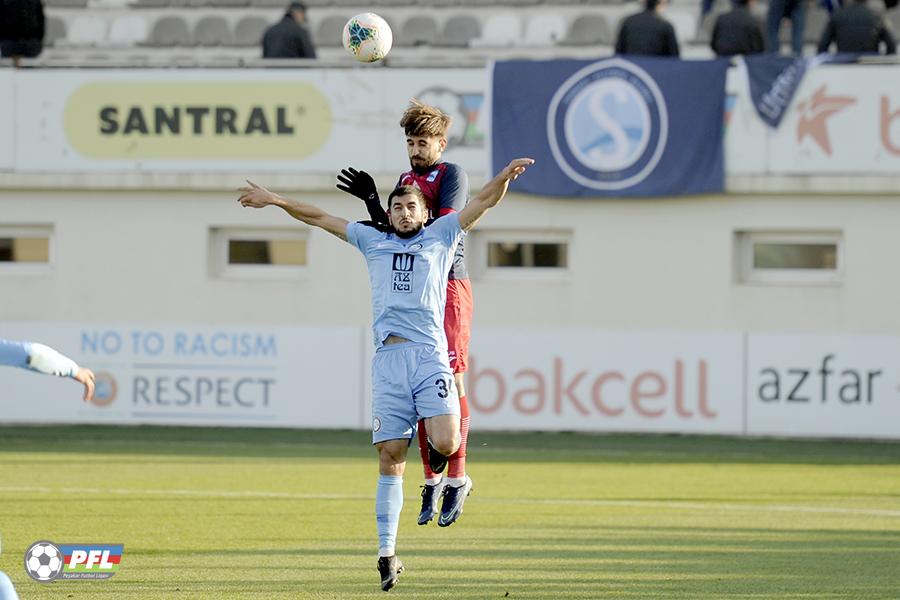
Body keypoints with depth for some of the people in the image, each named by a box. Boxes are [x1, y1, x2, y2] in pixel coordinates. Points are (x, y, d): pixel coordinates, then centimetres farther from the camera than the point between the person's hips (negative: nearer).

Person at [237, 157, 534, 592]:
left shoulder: (441, 235, 17)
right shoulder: (373, 241, 22)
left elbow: (485, 201, 9)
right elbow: (319, 218, 26)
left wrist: (506, 176, -8)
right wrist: (274, 200, 22)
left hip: (429, 356, -2)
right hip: (388, 360, 2)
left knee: (444, 444, -20)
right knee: (390, 458, -2)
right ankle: (387, 552, 1)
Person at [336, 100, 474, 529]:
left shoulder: (451, 175, -4)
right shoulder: (405, 179, 18)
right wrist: (373, 202, 1)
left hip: (447, 288, -7)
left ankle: (457, 477, -5)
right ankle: (432, 477, 10)